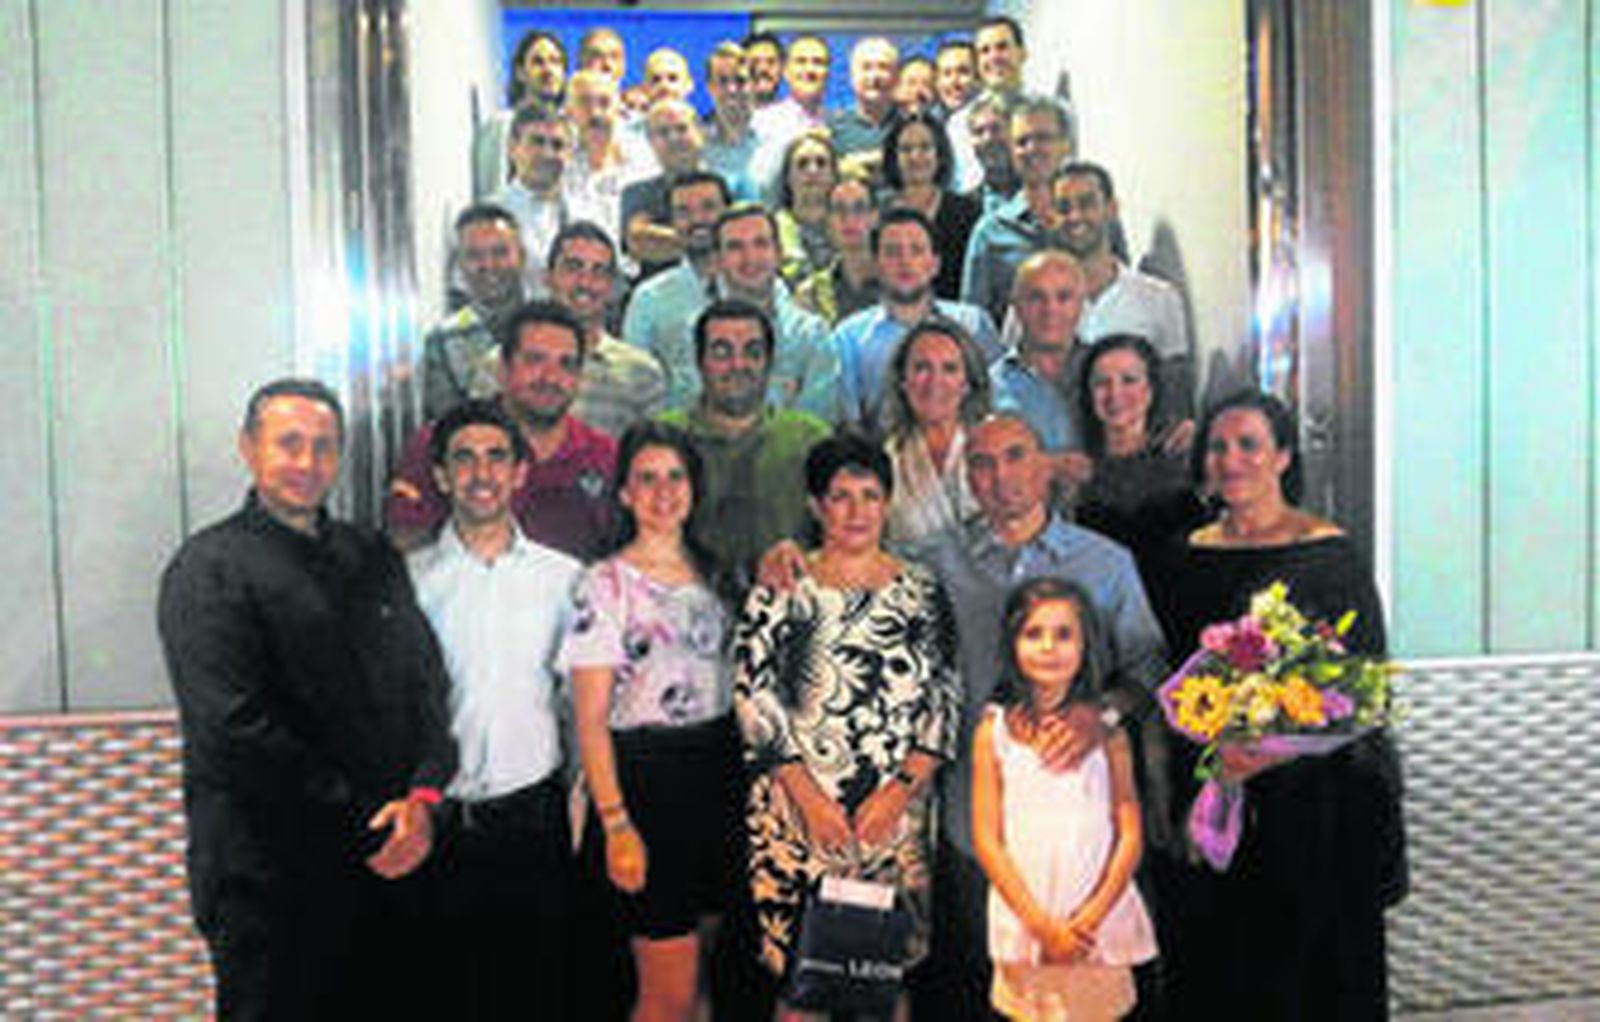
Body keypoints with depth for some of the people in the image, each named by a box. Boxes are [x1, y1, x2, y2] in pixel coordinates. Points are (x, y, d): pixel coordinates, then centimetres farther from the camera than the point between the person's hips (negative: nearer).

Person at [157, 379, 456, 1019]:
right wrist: (359, 829, -13)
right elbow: (236, 730, -14)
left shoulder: (373, 557, 12)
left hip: (394, 863, 5)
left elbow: (427, 680, 10)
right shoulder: (207, 569, -6)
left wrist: (423, 796, -7)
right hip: (269, 877, -5)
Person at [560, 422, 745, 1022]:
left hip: (718, 775, 6)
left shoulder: (708, 571, 11)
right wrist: (615, 823, -15)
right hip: (646, 778, -6)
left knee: (694, 970, 14)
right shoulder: (605, 584, -7)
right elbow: (590, 719, -11)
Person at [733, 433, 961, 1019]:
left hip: (899, 810, 2)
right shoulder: (781, 591, 1)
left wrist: (899, 791, -9)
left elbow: (944, 702, 3)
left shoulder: (921, 591, 7)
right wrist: (809, 798, -11)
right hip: (801, 806, -2)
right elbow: (755, 702, -5)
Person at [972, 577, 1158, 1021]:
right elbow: (987, 839, -3)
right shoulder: (994, 730, -1)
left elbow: (1130, 834, -1)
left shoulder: (1105, 730, 1)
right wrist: (1041, 922, -9)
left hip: (1098, 919, 0)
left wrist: (1093, 915, -10)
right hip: (1023, 915, 0)